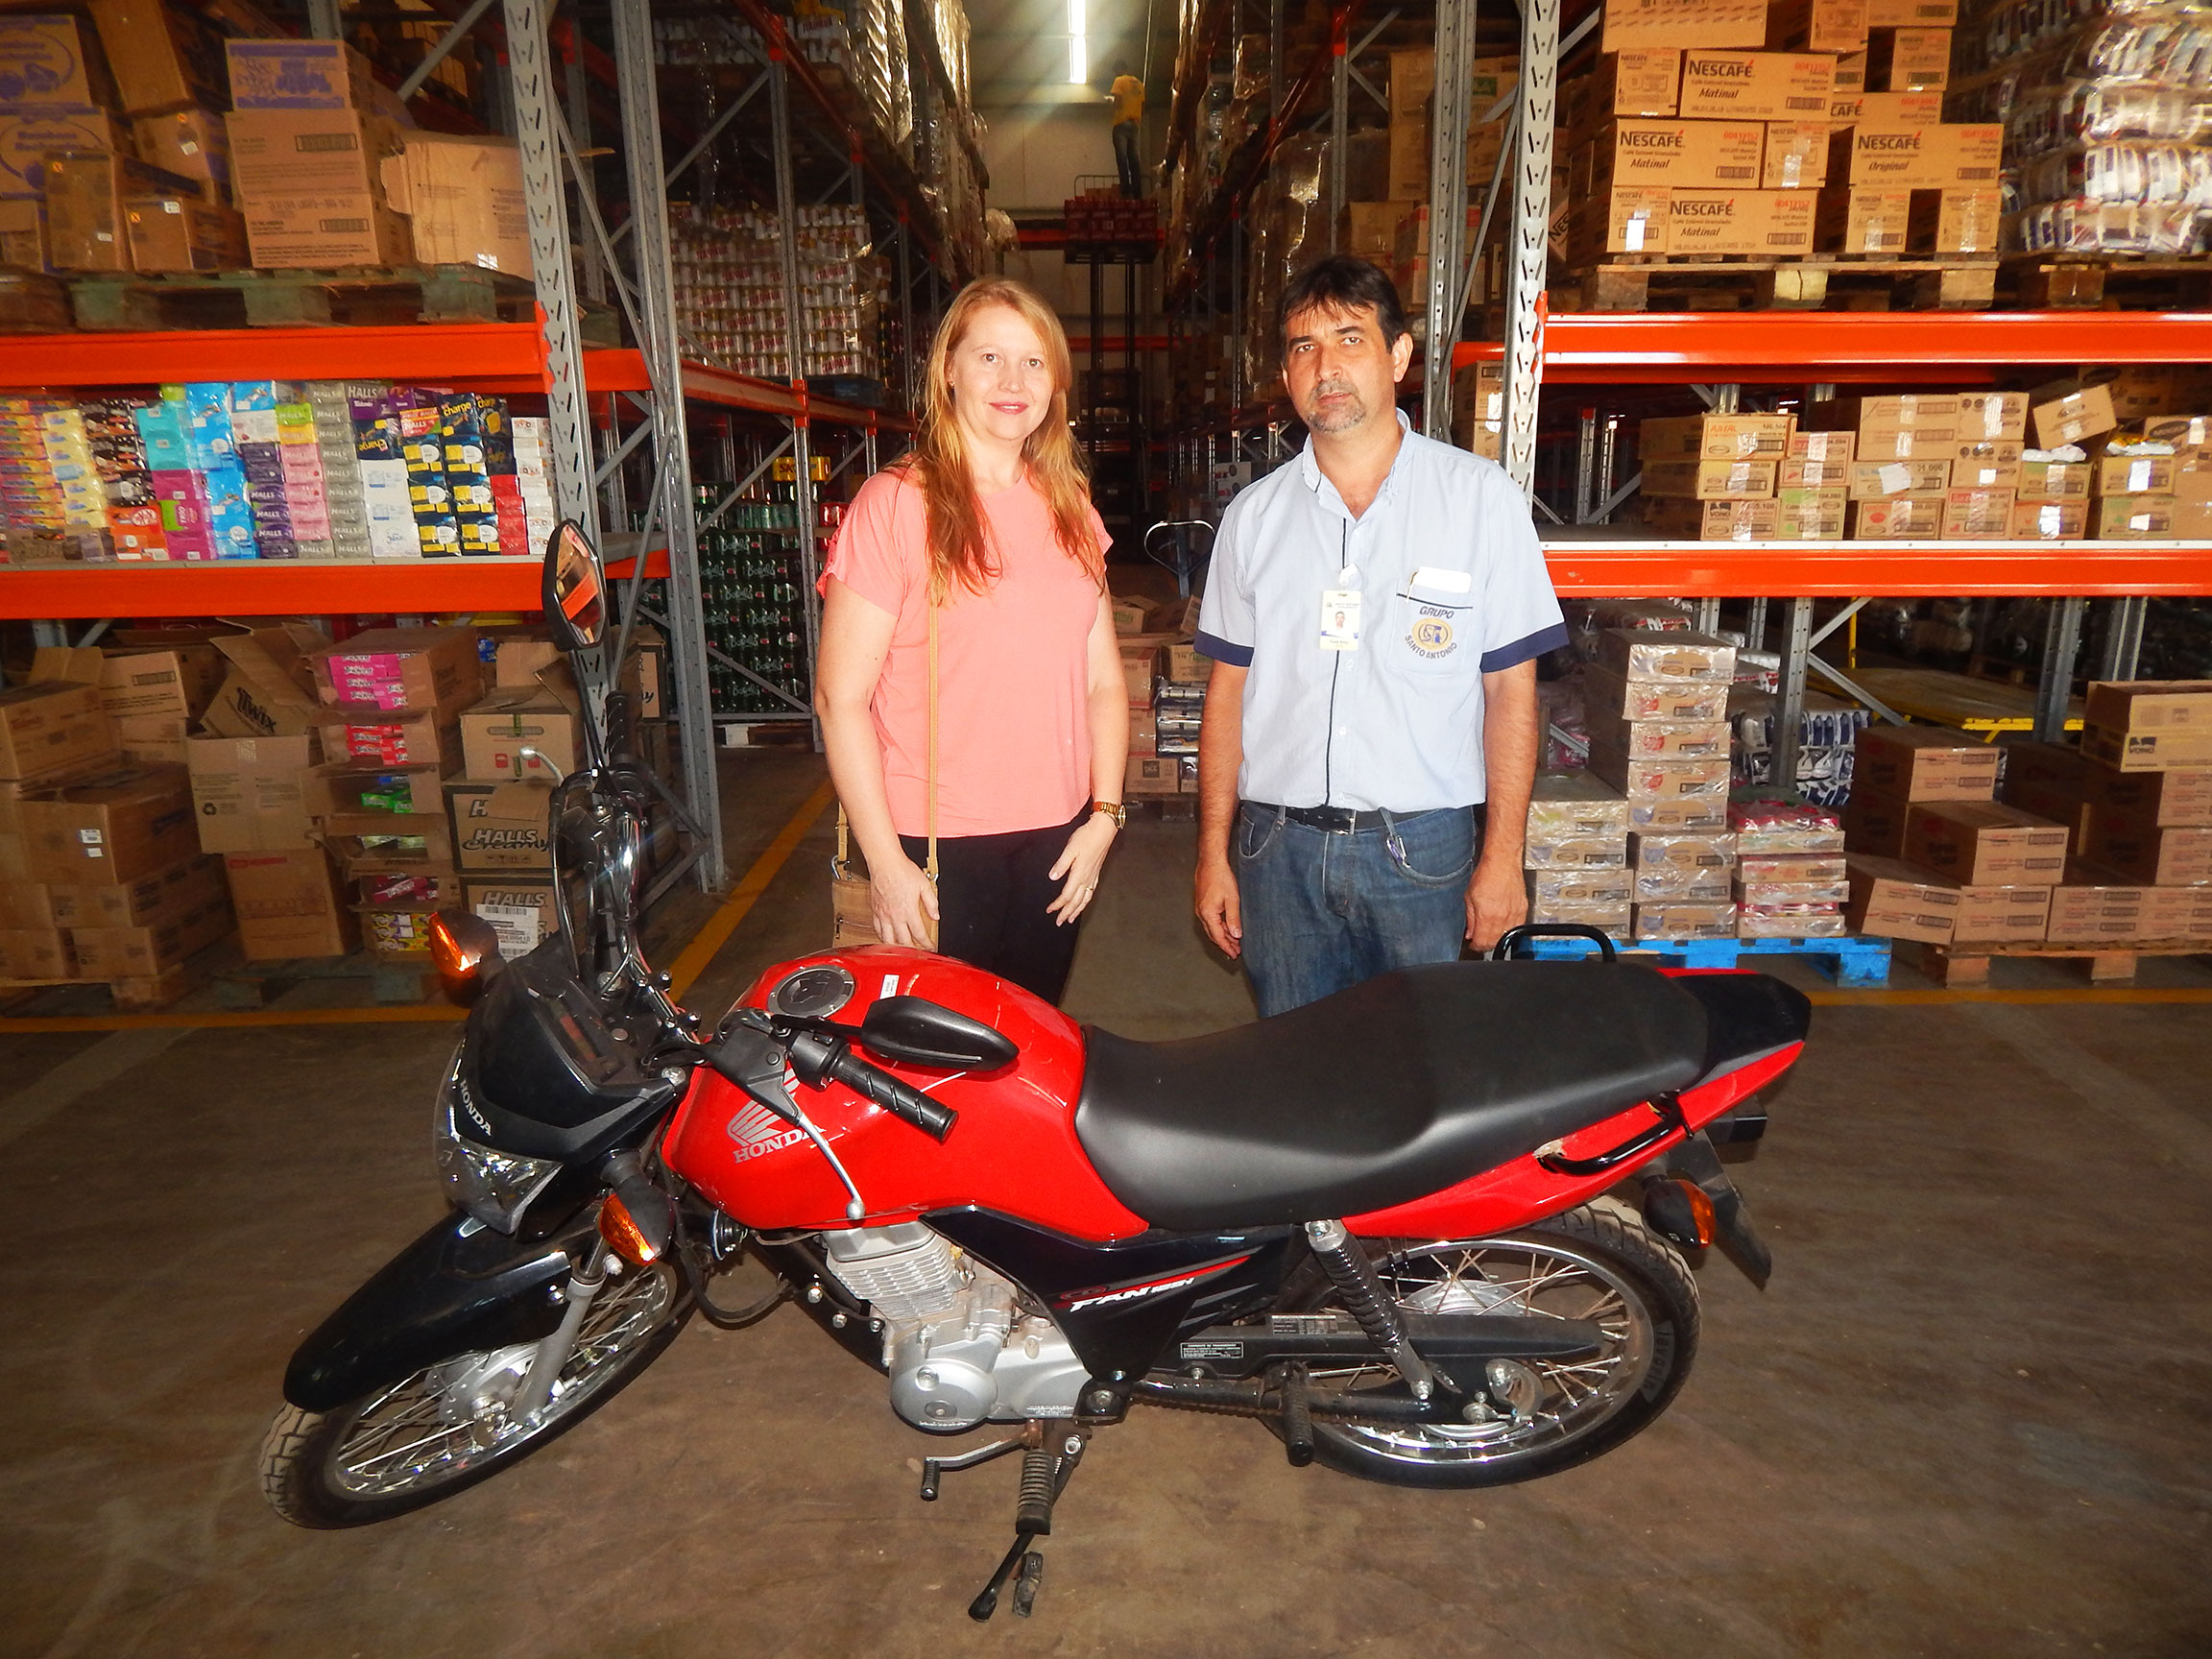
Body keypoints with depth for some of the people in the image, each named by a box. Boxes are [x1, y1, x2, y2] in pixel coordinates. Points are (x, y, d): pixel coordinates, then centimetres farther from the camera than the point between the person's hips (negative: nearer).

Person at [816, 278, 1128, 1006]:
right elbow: (841, 696, -11)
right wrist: (885, 862, -13)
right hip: (936, 846, -5)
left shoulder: (1070, 510, 10)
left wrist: (1103, 815, 1)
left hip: (1056, 842, 5)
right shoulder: (896, 503, -8)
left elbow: (1103, 679, 11)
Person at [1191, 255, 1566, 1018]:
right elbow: (1228, 689, 7)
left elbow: (1511, 690, -1)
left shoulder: (1482, 498, -1)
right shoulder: (1254, 515, 6)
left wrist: (1502, 855, -5)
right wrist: (1214, 853, 5)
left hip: (1423, 848, -2)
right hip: (1278, 847, 2)